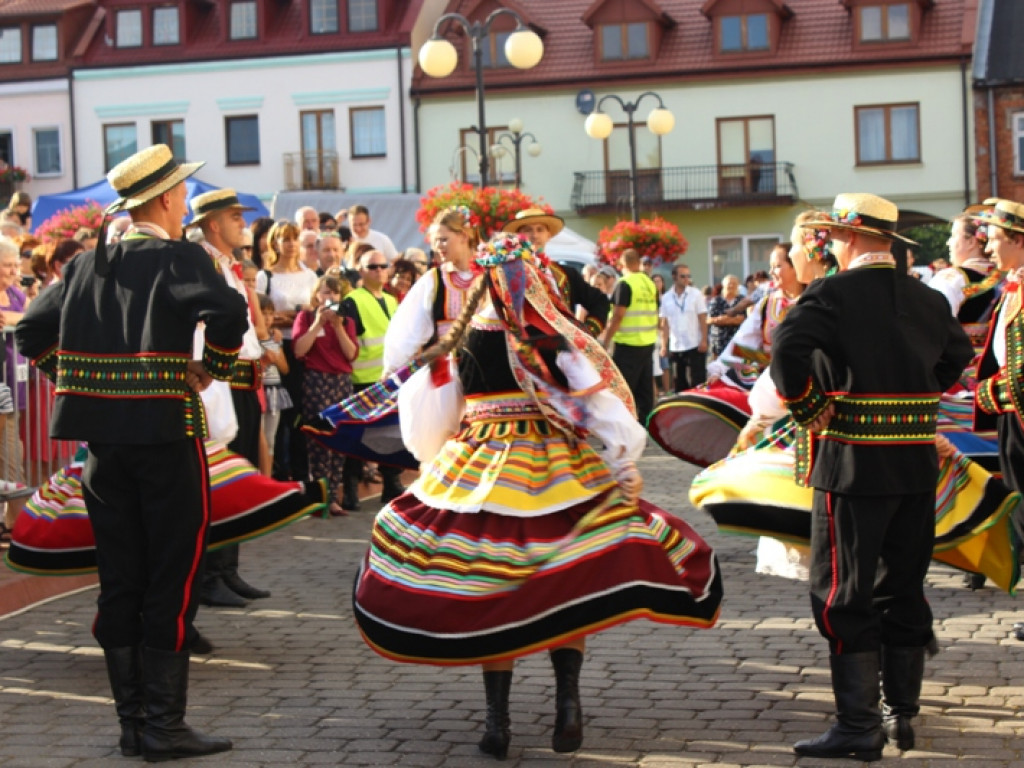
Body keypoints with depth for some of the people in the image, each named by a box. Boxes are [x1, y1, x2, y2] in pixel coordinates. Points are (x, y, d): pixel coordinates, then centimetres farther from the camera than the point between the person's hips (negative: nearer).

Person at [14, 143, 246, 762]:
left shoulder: (87, 263, 11)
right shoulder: (179, 257, -7)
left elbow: (31, 332, 12)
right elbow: (228, 315, -24)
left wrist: (83, 379, 15)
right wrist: (210, 372, -9)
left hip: (103, 439, 6)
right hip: (167, 437, -6)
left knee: (119, 581, 10)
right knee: (171, 582, 1)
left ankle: (132, 721, 17)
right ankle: (163, 725, 3)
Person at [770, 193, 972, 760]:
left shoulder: (833, 294, -10)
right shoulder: (928, 299, 9)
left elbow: (789, 352, -24)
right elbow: (958, 353, 27)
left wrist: (808, 412, -10)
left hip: (853, 464, -6)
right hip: (920, 464, 6)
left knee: (843, 593, 0)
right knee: (904, 589, 14)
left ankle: (859, 726, 1)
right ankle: (901, 714, 21)